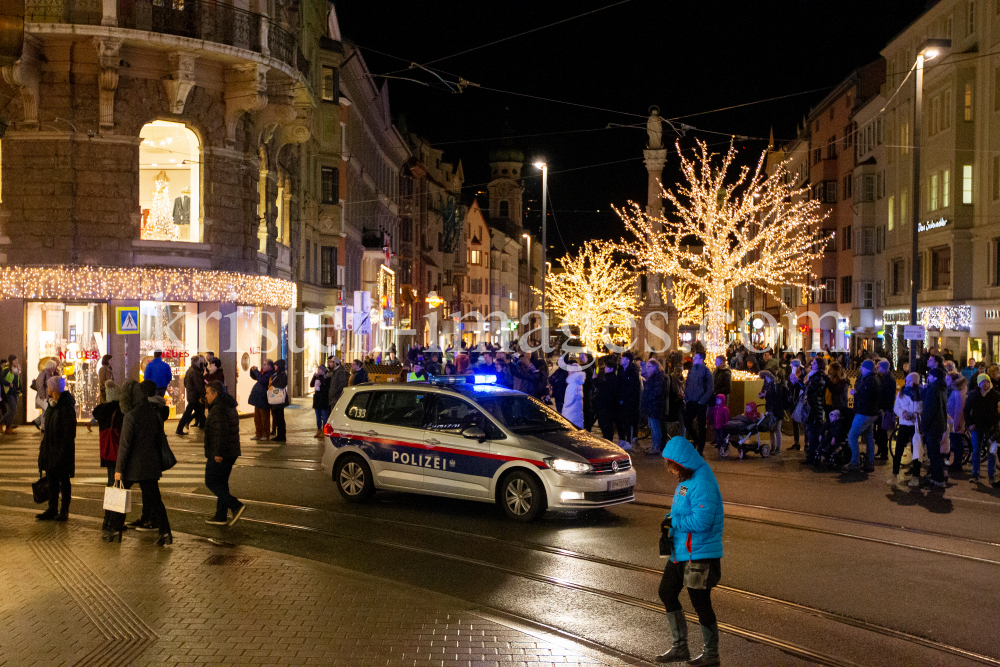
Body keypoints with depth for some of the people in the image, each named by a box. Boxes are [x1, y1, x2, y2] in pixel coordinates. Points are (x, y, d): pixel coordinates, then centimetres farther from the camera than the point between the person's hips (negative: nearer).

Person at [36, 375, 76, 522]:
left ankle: (64, 511, 11)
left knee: (64, 481, 2)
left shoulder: (66, 407, -17)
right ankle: (52, 510, 20)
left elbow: (69, 433, -19)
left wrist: (62, 451, -21)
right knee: (52, 480, 12)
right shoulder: (52, 405, 11)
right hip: (50, 449, 9)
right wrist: (43, 444, 14)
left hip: (61, 449, -9)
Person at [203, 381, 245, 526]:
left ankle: (236, 506, -13)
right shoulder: (229, 407, 14)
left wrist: (218, 453, -25)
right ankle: (221, 516, 18)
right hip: (231, 452, 10)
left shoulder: (219, 409, -18)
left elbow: (221, 432, -26)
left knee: (211, 482, -1)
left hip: (219, 455, -10)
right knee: (221, 483, 15)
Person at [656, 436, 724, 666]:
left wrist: (673, 521, -18)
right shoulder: (685, 480, 8)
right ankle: (680, 648, 28)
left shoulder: (703, 484, -23)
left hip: (700, 554, -10)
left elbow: (701, 522, -29)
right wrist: (671, 520, 3)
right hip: (680, 551, 10)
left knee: (701, 603, 2)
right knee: (667, 593, 15)